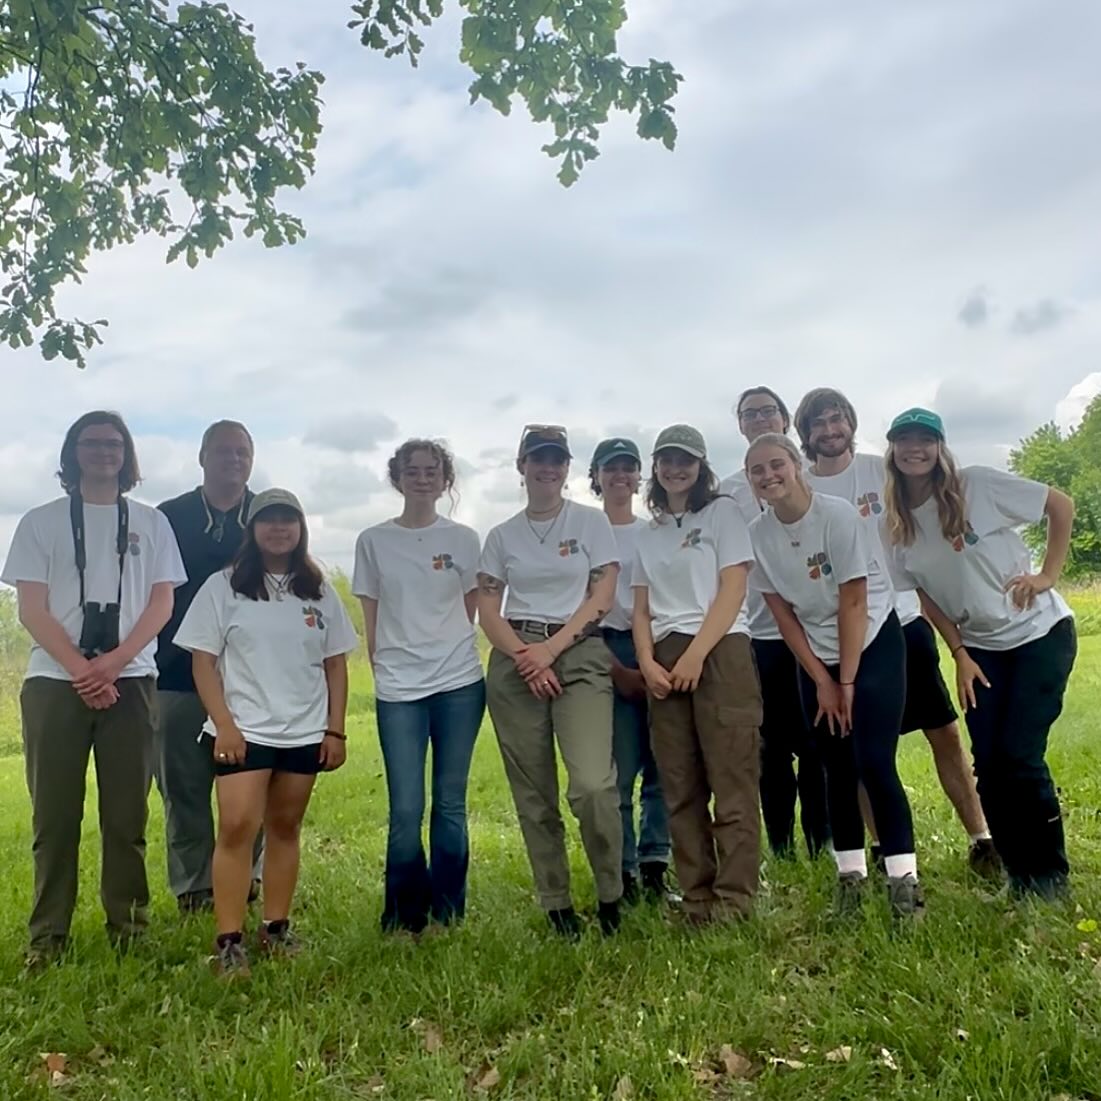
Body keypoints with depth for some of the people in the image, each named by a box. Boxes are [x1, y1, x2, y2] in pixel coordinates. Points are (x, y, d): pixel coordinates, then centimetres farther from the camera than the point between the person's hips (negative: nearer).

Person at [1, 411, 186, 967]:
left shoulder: (150, 522, 10)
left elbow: (162, 604, 3)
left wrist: (112, 663, -10)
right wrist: (81, 670, -11)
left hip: (130, 681, 0)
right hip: (54, 682, 0)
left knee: (127, 812, 4)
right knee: (54, 813, 3)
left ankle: (128, 923, 14)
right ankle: (47, 933, 13)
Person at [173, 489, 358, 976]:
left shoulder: (319, 591, 8)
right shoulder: (223, 586, 0)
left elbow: (336, 665, 9)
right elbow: (203, 661, -3)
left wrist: (336, 730, 3)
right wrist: (224, 724, -12)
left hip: (305, 732, 3)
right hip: (244, 730, -3)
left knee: (285, 828, 10)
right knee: (237, 827, -10)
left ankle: (276, 928, 20)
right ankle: (229, 941, -3)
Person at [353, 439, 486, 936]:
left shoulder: (463, 540, 5)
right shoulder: (373, 541, 5)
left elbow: (471, 611, 11)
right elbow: (371, 621, 7)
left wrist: (446, 650, 4)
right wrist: (385, 670, 2)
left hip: (459, 684, 1)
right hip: (398, 689, 0)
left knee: (451, 804, 8)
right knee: (405, 810, -1)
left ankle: (448, 912, 21)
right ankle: (405, 917, 16)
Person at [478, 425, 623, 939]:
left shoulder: (591, 521, 6)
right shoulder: (501, 535, 11)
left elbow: (603, 597, -2)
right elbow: (487, 610, 5)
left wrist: (551, 648, -11)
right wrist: (526, 657, -10)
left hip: (580, 655, -2)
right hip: (514, 664, 3)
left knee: (592, 785, -17)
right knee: (533, 794, 5)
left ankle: (610, 896, 5)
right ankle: (557, 905, 19)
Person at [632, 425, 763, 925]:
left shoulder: (722, 512, 5)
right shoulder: (649, 534, 18)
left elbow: (733, 590, -6)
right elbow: (642, 609, 14)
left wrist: (695, 656, -14)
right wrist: (648, 663, -4)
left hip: (720, 652, -5)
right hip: (664, 662, 5)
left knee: (731, 782, -5)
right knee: (680, 788, 4)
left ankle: (734, 903, 1)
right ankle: (697, 901, 12)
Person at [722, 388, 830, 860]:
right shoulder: (727, 490, 8)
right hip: (758, 633, 1)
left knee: (817, 743, 2)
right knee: (772, 748, 8)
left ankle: (825, 846, 15)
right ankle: (781, 852, 19)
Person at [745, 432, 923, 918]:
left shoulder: (837, 514, -19)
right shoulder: (757, 534, -7)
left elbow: (853, 602, -17)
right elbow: (782, 613, -3)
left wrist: (847, 682, -14)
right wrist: (822, 681, -4)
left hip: (874, 644, -4)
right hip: (816, 656, 4)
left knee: (874, 763, -11)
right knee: (838, 768, 5)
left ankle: (903, 879, -2)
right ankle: (850, 875, 16)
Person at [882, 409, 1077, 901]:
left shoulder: (978, 485, -14)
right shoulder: (896, 526, -2)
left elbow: (1061, 505, -6)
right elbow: (927, 596, 6)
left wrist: (1049, 574, -12)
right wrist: (960, 656, -1)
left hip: (1041, 633, -4)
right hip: (981, 647, 4)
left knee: (1019, 755, -10)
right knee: (989, 764, 0)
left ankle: (1051, 874, 10)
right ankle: (1021, 873, 18)